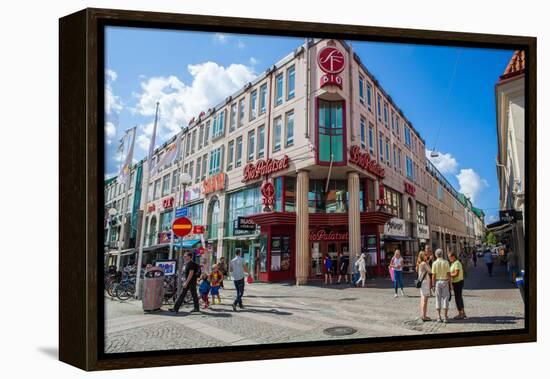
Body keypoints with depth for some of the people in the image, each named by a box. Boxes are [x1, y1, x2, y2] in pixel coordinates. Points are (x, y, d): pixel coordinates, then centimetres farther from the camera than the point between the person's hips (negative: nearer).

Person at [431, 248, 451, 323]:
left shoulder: (434, 263, -6)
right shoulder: (446, 262, -5)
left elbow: (433, 276, -7)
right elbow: (449, 274, -6)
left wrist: (433, 285, 1)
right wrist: (450, 284, 1)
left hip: (437, 282, 0)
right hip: (445, 281, 0)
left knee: (438, 299, 6)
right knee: (445, 299, 4)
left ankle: (439, 317, 6)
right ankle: (446, 317, 4)